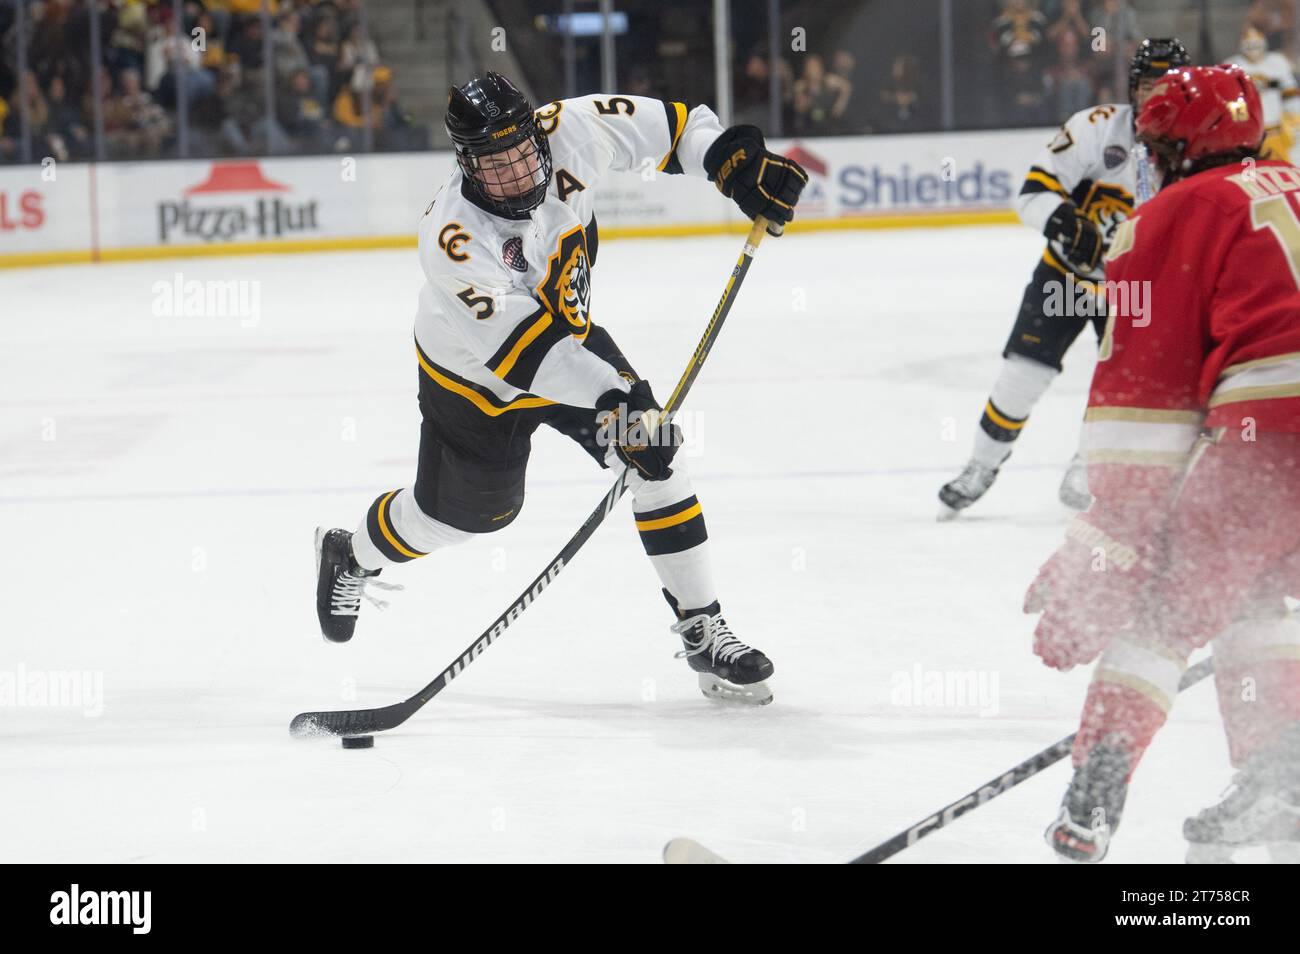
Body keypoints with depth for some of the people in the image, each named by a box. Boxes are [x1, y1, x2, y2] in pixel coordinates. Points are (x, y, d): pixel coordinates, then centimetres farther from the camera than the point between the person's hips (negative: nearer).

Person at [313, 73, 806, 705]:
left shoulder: (567, 133, -26)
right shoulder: (453, 238, -41)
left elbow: (657, 124, -8)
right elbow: (519, 347, -47)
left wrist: (733, 161, -20)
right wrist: (613, 396, -55)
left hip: (567, 333, 4)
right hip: (473, 375, -4)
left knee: (657, 460, -9)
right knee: (458, 510, 12)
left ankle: (702, 629, 0)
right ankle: (350, 558, 45)